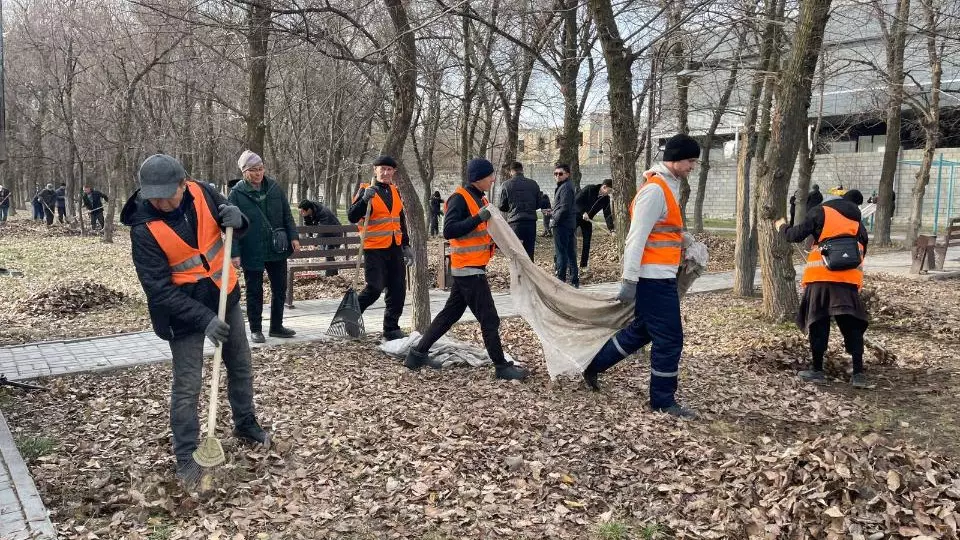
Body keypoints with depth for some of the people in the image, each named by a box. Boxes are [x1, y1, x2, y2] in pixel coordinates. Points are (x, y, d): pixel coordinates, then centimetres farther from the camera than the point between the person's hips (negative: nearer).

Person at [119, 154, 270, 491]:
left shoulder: (201, 194, -12)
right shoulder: (144, 229, -23)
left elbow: (238, 228, 4)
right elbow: (159, 289, -23)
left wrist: (236, 219, -22)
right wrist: (204, 318, -30)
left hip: (224, 297, 5)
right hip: (184, 311, -5)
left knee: (241, 366, 18)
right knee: (186, 387, -1)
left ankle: (245, 424, 40)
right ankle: (186, 458, 14)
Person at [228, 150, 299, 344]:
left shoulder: (274, 187, 2)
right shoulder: (237, 193, -8)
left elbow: (287, 215, 8)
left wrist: (293, 237, 0)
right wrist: (235, 253, -15)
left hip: (277, 250, 4)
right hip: (252, 253, -4)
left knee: (280, 289, 12)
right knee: (255, 292, 7)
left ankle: (277, 326, 27)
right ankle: (256, 330, 21)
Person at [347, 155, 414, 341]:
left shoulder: (395, 191, 13)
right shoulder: (366, 190, -6)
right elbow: (352, 217, -15)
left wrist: (406, 246, 18)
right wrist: (365, 199, -29)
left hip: (395, 249, 6)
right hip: (374, 249, -6)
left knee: (398, 290, 6)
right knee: (374, 288, -9)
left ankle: (391, 328, 17)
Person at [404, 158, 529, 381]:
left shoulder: (479, 199, 15)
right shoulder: (459, 198, -15)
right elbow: (449, 231, -24)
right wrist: (479, 218, -28)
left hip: (470, 269, 10)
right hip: (468, 269, -10)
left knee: (451, 313, 15)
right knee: (489, 319, -4)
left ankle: (418, 353, 22)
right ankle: (501, 366, 5)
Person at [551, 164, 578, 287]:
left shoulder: (565, 187, -13)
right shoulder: (568, 186, 18)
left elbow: (564, 208, -20)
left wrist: (554, 220, -11)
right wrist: (553, 212, 12)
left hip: (562, 225, -10)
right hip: (570, 225, 10)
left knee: (560, 254, -6)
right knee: (570, 253, 13)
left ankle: (560, 280, -4)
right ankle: (574, 281, 18)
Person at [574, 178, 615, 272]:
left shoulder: (606, 199, -3)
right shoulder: (589, 189, -18)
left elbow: (607, 214, -5)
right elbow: (577, 200, -19)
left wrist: (611, 229, -16)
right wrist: (583, 212, -29)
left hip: (588, 220, 5)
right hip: (577, 216, -5)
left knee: (587, 242, 2)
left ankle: (584, 265, 10)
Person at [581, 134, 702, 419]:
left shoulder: (666, 187, 15)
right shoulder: (655, 190, -17)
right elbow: (637, 238, -20)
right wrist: (629, 280, -22)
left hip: (660, 277, 10)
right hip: (654, 278, -10)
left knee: (642, 330, 19)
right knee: (670, 339, -1)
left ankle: (594, 365, 31)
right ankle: (663, 400, 11)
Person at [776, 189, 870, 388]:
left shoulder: (821, 212, 6)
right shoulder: (860, 226, 19)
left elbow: (797, 236, 0)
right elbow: (860, 255, 20)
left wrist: (782, 227, 19)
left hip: (821, 276, -2)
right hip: (849, 279, 3)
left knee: (818, 322, 6)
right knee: (852, 326, 6)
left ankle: (817, 370, 12)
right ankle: (858, 373, 2)